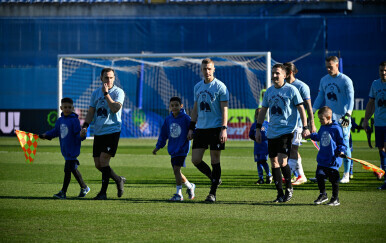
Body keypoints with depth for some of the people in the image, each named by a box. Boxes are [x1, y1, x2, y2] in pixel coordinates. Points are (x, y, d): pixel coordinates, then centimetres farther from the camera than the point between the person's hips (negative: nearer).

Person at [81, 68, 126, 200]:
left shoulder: (118, 92, -5)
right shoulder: (96, 93, 12)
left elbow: (115, 108, -20)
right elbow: (91, 112, 15)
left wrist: (106, 94, -20)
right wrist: (85, 126, 1)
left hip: (112, 131, -6)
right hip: (98, 133, 6)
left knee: (103, 160, -14)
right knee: (98, 164, 5)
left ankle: (103, 192, -6)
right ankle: (119, 180, 27)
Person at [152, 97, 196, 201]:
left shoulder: (185, 118, -7)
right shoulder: (168, 119, 9)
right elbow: (163, 134, 16)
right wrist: (158, 146, 15)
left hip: (182, 148, -6)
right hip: (173, 149, 6)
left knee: (176, 169, -14)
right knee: (176, 171, 8)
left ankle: (179, 194, -7)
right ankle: (190, 186, 30)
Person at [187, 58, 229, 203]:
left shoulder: (220, 87, -5)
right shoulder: (197, 87, 12)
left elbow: (224, 109, -7)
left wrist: (224, 129, -15)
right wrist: (191, 128, 14)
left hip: (216, 128, -6)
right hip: (201, 128, 6)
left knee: (215, 160, -2)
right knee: (195, 160, 0)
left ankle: (213, 193, 6)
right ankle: (215, 178, 22)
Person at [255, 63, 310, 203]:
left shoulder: (291, 90, -4)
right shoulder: (269, 91, 11)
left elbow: (301, 109, -1)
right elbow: (263, 111, 19)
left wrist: (305, 127, -7)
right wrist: (258, 129, 15)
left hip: (286, 131, -6)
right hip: (272, 132, 6)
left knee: (282, 161, -16)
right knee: (274, 163, 4)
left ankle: (289, 188, 5)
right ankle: (280, 194, 11)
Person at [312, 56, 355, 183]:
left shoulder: (346, 80, -5)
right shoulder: (324, 80, 11)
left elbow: (350, 99, -10)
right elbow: (320, 97, 19)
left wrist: (347, 114, -22)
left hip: (342, 119, -5)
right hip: (328, 119, 5)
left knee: (344, 146, -4)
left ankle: (346, 174, 2)